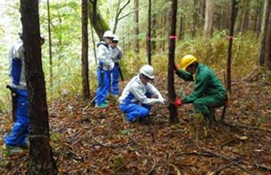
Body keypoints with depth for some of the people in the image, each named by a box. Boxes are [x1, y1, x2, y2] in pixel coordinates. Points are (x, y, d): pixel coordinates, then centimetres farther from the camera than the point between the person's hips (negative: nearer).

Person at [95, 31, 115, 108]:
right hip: (102, 69, -10)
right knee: (102, 85, -5)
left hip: (106, 69, 10)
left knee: (105, 85, 16)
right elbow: (100, 57, -28)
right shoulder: (102, 46, -15)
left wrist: (112, 63, 4)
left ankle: (101, 100, 29)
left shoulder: (107, 47, 15)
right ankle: (99, 103, 2)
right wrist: (109, 63, -19)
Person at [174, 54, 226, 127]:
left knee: (197, 102, -29)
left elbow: (197, 93, -23)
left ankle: (212, 121, -10)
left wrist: (182, 101, -18)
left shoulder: (203, 74, -26)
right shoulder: (199, 69, 2)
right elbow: (187, 77, 16)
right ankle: (210, 113, 21)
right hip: (213, 94, 10)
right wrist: (177, 70, 4)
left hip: (218, 97, -10)